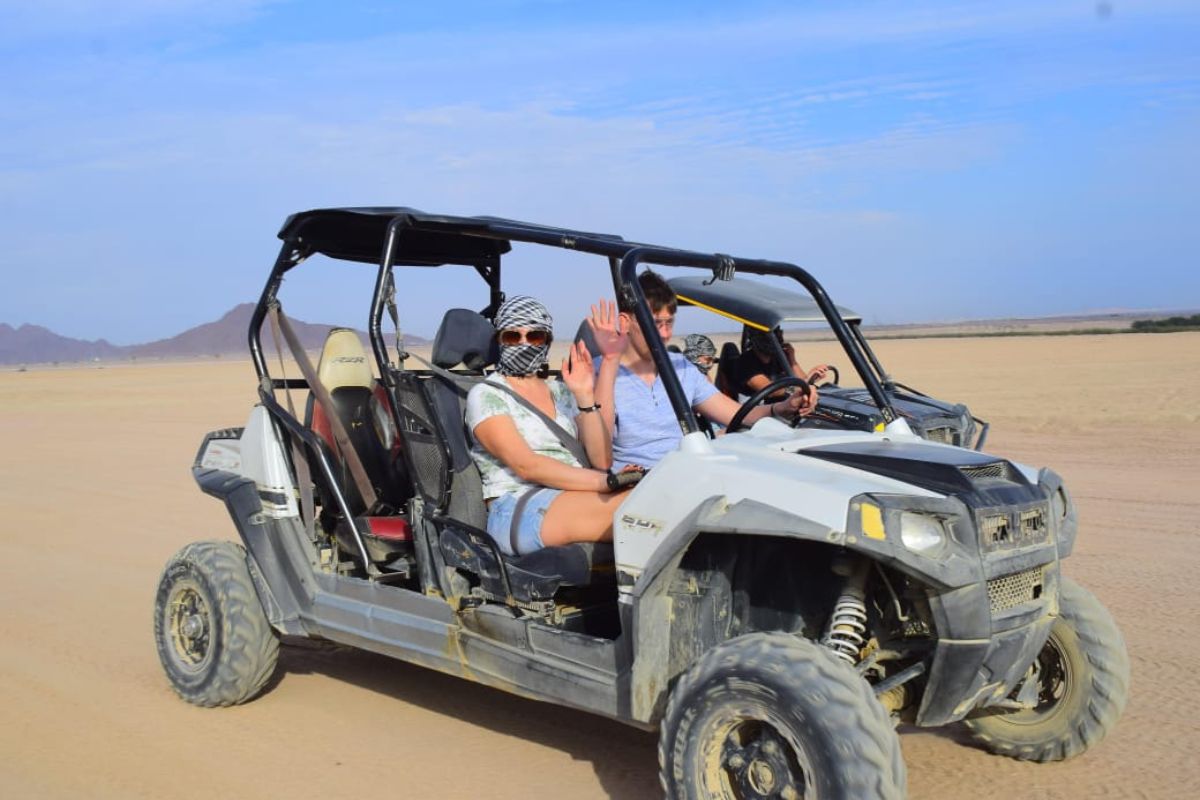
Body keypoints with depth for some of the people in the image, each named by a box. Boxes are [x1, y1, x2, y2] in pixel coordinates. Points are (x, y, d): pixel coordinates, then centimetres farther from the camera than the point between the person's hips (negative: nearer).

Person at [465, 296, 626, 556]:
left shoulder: (560, 392, 22)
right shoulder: (485, 395, 4)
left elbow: (601, 460, 10)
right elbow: (525, 465, -12)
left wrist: (585, 397, -1)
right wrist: (604, 481, -20)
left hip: (574, 500, 6)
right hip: (517, 512, -6)